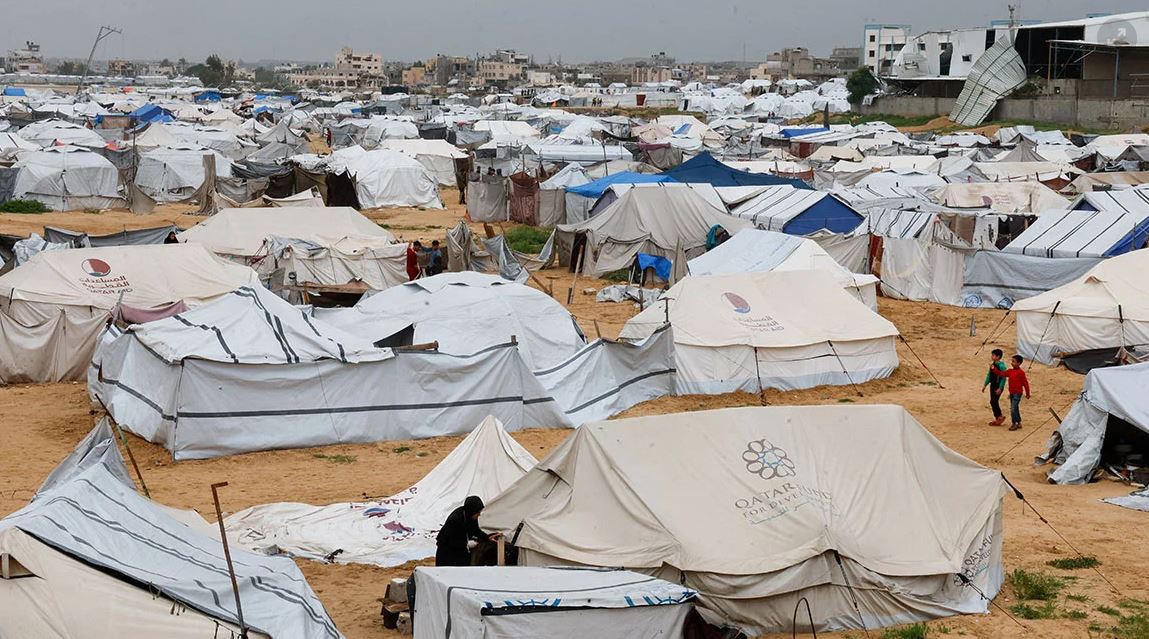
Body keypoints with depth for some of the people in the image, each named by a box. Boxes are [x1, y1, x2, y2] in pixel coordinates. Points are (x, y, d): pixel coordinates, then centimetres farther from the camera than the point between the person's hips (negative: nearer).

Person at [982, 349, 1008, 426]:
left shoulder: (1001, 366, -17)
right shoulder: (992, 364, 8)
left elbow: (1003, 378, -18)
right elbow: (989, 375, 18)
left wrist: (1000, 388, -21)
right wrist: (985, 385, 18)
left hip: (998, 386, -9)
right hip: (992, 385, 9)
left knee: (993, 401, -10)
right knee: (993, 402, 11)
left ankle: (1000, 416, 5)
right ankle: (997, 418, 19)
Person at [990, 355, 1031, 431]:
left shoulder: (1020, 373, -15)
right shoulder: (1010, 371, 6)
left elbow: (1025, 383, -11)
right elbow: (1001, 374, 6)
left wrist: (1027, 394, -7)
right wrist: (993, 369, -5)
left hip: (1017, 393, -8)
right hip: (1011, 393, 8)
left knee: (1013, 409, -10)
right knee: (1015, 409, 16)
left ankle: (1014, 424, 0)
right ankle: (1019, 423, 26)